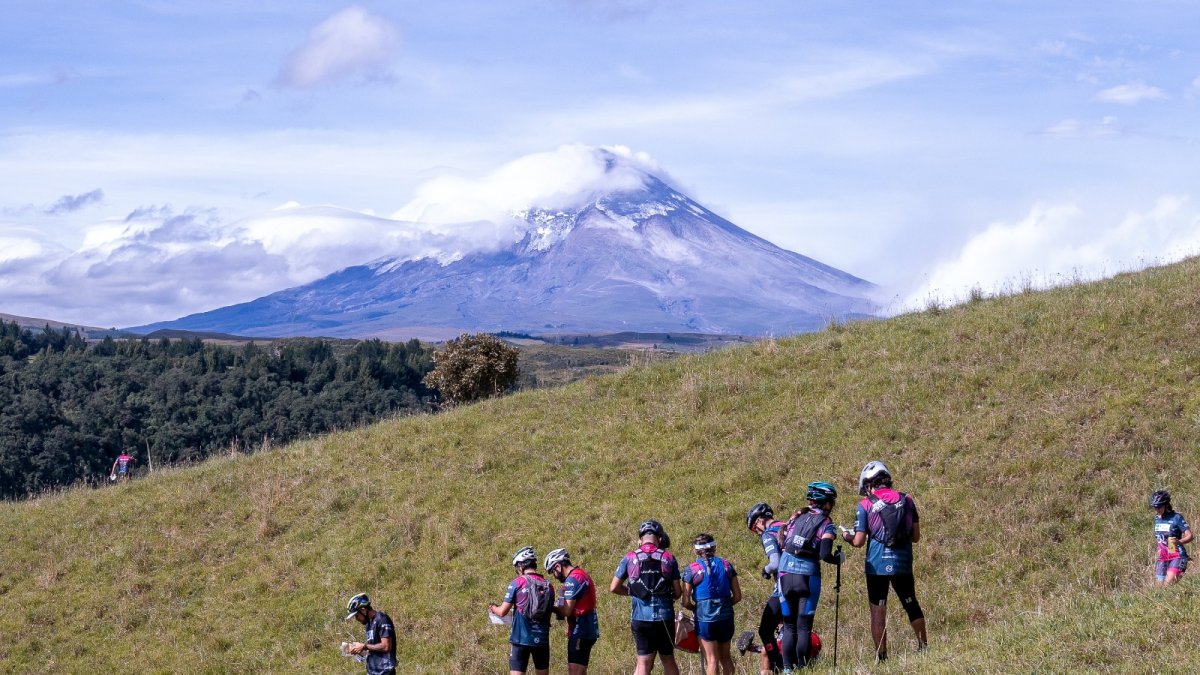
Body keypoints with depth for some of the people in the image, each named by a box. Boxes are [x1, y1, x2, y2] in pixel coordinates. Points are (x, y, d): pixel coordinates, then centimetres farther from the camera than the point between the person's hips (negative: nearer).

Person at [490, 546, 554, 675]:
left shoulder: (517, 583, -8)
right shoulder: (548, 586, 4)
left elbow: (502, 612, -7)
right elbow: (550, 611, 11)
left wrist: (493, 608, 17)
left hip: (521, 639, -4)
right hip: (542, 639, 4)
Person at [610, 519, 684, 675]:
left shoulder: (630, 558, 1)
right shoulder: (669, 558, 0)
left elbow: (614, 588, 4)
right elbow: (678, 592, 1)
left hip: (640, 617, 0)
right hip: (664, 617, 0)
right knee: (668, 660, 14)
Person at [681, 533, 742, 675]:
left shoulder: (691, 569, -6)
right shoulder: (726, 565, 3)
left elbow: (686, 602, -6)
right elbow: (737, 596, 4)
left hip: (705, 617, -3)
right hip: (726, 617, 3)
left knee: (711, 660, 3)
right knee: (725, 657, 19)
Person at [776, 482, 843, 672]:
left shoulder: (796, 517, 10)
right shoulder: (826, 525, -3)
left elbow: (781, 543, 11)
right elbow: (825, 555, -14)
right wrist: (838, 559, 4)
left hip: (785, 575, 4)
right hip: (808, 577, -4)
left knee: (789, 626, 10)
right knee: (804, 627, 4)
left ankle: (787, 669, 6)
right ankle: (802, 669, 2)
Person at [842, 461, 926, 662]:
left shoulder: (866, 505, -6)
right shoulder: (906, 500, 4)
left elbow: (858, 542, -6)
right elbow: (916, 537, 7)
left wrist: (846, 536, 15)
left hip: (877, 565, -3)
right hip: (903, 563, 3)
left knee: (878, 611, 5)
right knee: (911, 605, 19)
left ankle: (881, 655, 5)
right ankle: (924, 646, 27)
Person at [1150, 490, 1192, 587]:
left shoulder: (1176, 517, -11)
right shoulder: (1157, 518, 9)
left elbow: (1189, 536, -17)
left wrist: (1179, 541, -35)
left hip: (1177, 556, -7)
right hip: (1163, 557, 7)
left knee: (1168, 583, -25)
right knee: (1159, 585, 0)